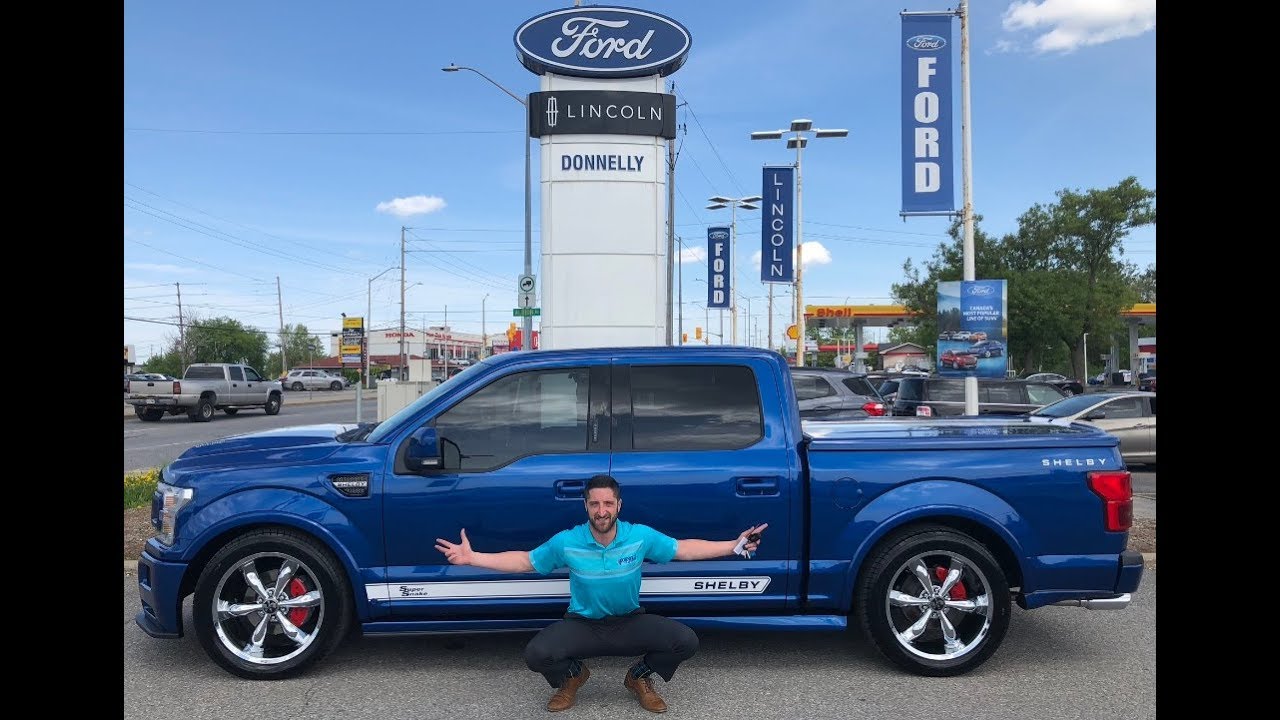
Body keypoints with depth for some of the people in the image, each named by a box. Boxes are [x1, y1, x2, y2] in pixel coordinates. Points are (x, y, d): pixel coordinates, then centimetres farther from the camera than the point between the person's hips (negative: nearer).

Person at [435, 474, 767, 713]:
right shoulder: (566, 542, -12)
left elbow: (684, 549, 0)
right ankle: (572, 676, 11)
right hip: (583, 625, -1)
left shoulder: (641, 536, -11)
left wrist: (734, 545, -7)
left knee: (685, 641, -23)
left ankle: (640, 677, 11)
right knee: (537, 654, -29)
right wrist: (472, 557, -12)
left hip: (631, 623, 1)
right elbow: (525, 561, -2)